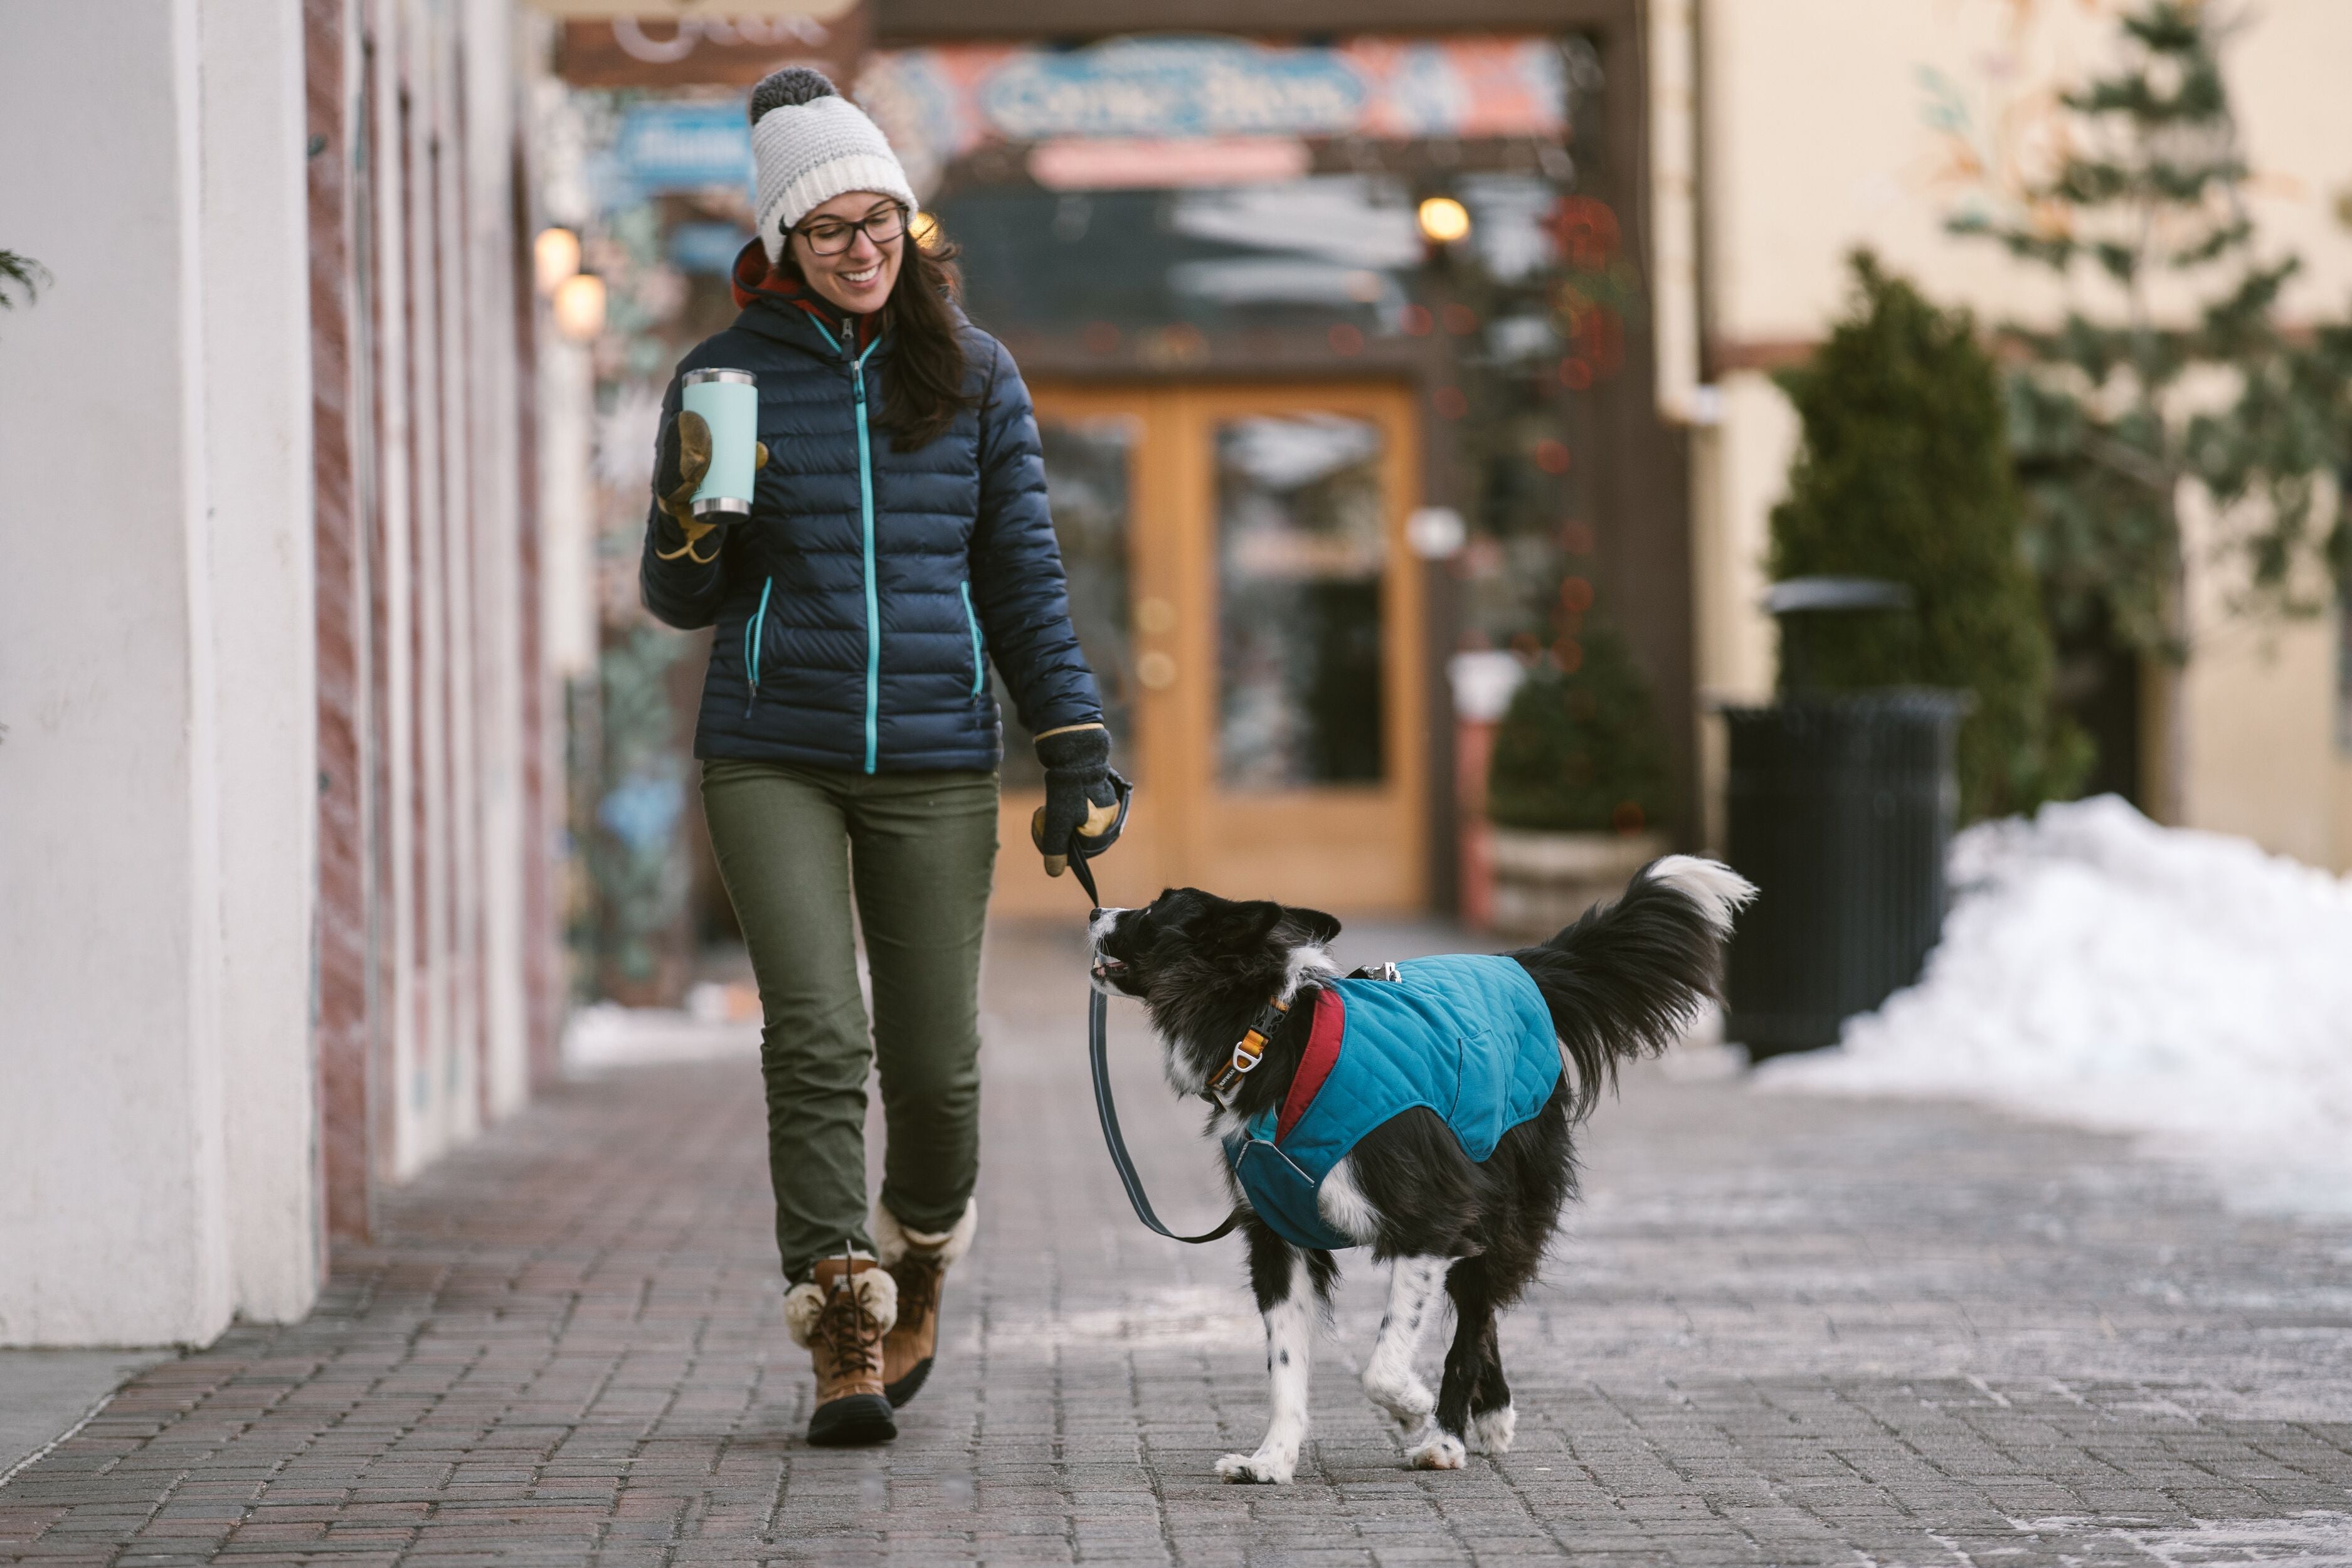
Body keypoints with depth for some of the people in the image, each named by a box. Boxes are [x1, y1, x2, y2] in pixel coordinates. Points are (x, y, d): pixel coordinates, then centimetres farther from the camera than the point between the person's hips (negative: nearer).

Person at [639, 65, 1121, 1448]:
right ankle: (844, 1340, -10)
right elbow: (683, 600, 8)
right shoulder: (728, 377, 4)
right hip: (773, 760, -1)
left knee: (936, 1061, 2)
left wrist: (1078, 751, 2)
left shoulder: (975, 374, 6)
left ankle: (919, 1263, 32)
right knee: (817, 1037, -14)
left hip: (937, 764, 1)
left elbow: (1025, 580, 9)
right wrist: (695, 519, -15)